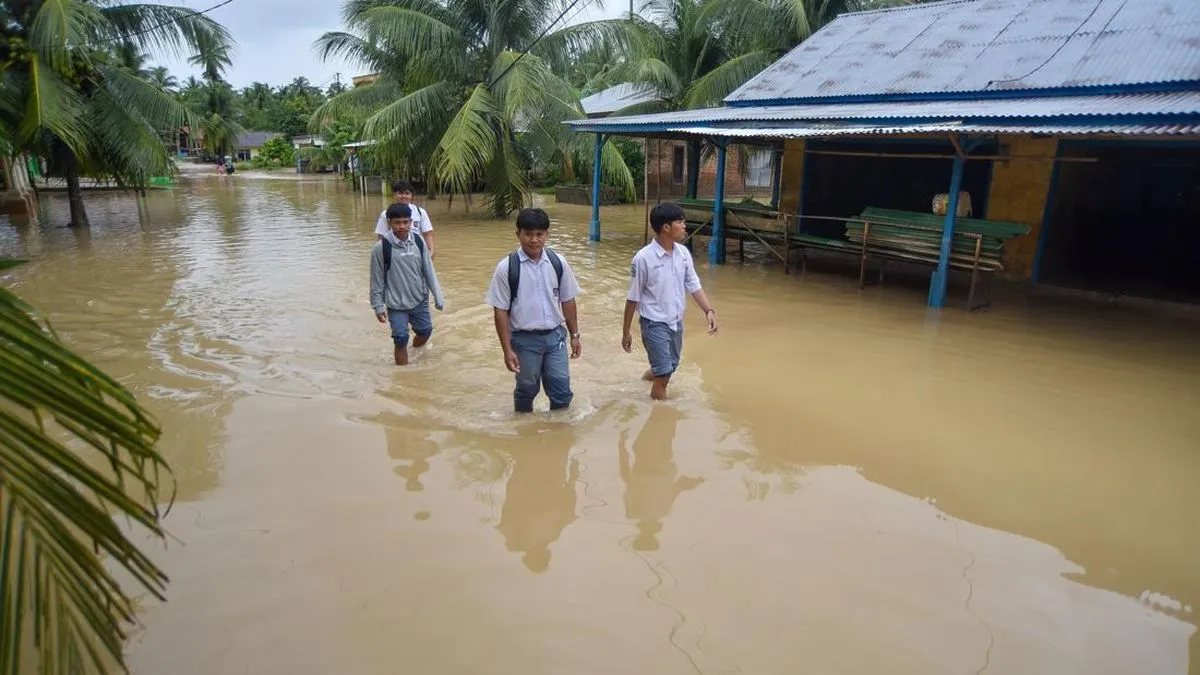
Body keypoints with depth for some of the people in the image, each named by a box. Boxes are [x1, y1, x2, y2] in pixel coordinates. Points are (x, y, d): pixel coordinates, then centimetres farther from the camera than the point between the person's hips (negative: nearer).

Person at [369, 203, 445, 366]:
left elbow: (429, 271, 1)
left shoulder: (419, 242, -5)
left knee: (425, 331, 16)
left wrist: (438, 297, 1)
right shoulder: (381, 247, -14)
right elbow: (377, 279, -7)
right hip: (396, 304, -4)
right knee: (401, 339, -3)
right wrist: (378, 306, -6)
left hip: (420, 300, 4)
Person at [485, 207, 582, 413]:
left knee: (562, 392, 7)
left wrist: (575, 335, 8)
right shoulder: (507, 268, -12)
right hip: (524, 339, -2)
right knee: (527, 389, 15)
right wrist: (507, 350, -11)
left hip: (555, 335, 2)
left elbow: (567, 301, 7)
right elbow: (500, 311, -9)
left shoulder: (558, 263, -3)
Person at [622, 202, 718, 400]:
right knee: (664, 371, -6)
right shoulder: (644, 258, -19)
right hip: (654, 323, -6)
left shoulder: (683, 253, -2)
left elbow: (694, 285, 5)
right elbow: (633, 298, -12)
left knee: (670, 367, 20)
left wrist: (709, 310, -9)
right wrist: (626, 332, -7)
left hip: (676, 322, 6)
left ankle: (647, 377, 50)